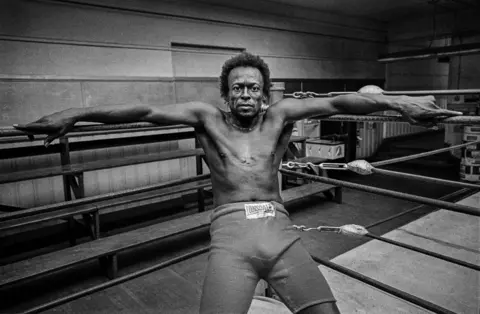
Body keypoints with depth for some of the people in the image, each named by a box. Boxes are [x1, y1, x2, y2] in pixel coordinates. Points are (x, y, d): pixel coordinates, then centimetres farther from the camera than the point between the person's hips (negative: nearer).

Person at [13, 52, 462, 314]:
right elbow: (146, 111, -2)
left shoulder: (279, 116, 10)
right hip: (230, 234, -1)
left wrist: (395, 101, -12)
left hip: (279, 229, 2)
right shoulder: (208, 118, 8)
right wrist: (77, 113, -7)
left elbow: (334, 102, -1)